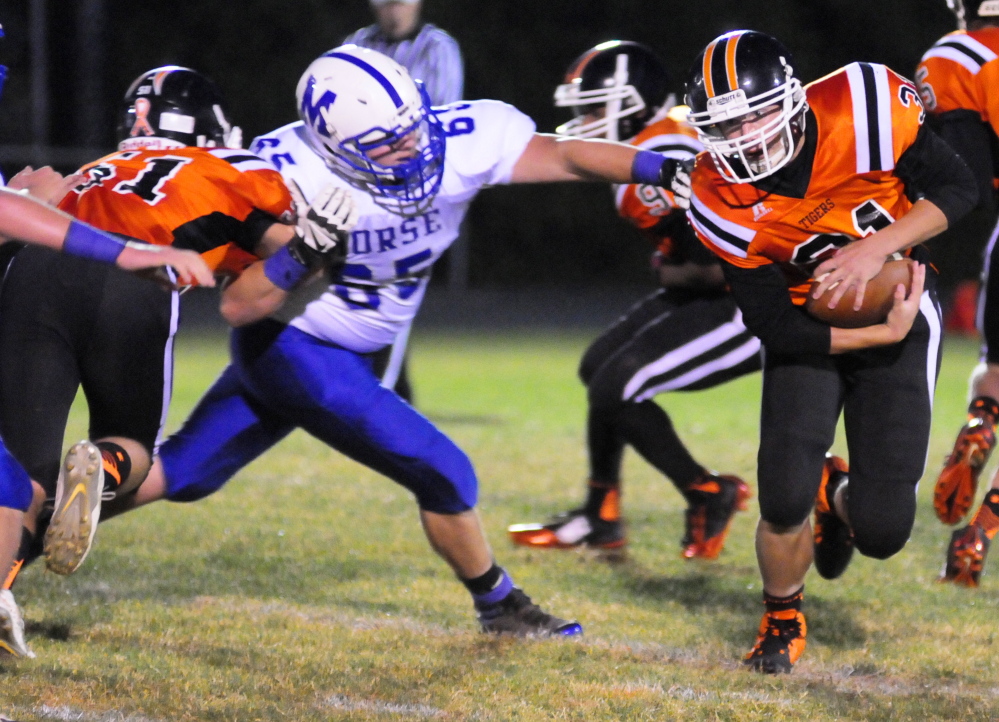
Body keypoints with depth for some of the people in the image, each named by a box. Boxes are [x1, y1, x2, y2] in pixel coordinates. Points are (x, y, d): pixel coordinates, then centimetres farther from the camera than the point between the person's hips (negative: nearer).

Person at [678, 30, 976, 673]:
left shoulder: (865, 107, -25)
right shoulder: (722, 199, -20)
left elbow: (958, 189, -14)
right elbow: (774, 325, -15)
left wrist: (877, 247, -28)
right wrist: (881, 335, -25)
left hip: (900, 308, 0)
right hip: (810, 326, 0)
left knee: (882, 531, -9)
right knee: (784, 499, -18)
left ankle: (842, 498, 31)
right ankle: (783, 619, 15)